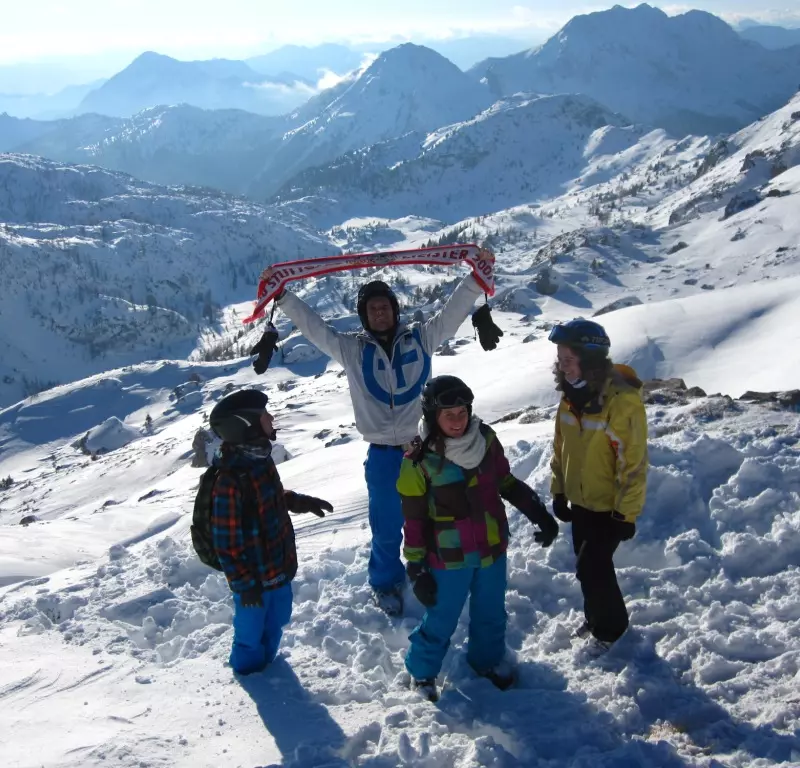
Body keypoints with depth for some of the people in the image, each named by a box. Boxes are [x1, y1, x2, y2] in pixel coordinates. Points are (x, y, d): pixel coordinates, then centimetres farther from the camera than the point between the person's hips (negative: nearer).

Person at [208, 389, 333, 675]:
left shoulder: (261, 460, -6)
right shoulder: (229, 482, -33)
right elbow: (227, 542, -26)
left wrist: (301, 502, 9)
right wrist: (244, 584, -20)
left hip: (279, 565, 8)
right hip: (254, 576, -8)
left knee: (277, 620, 29)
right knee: (252, 626, 18)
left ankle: (267, 659, 53)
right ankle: (248, 666, 44)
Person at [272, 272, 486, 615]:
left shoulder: (420, 337, 1)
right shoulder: (351, 349, 1)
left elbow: (452, 312, -2)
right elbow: (313, 325, 1)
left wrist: (476, 278, -13)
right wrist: (282, 296, -7)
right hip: (382, 455, -1)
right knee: (386, 525, 11)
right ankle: (386, 582, 34)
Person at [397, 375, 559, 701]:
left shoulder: (486, 440, -9)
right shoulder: (419, 461, -20)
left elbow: (506, 483, 6)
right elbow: (414, 521, -13)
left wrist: (539, 513, -2)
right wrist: (417, 571, -11)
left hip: (492, 549, 4)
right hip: (449, 558, -4)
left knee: (491, 613, 24)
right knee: (441, 620, 13)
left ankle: (488, 658, 51)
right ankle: (422, 670, 39)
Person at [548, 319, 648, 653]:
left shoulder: (623, 401, -26)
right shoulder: (571, 395, -3)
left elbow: (633, 462, -21)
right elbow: (561, 448, 8)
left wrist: (626, 513, -17)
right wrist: (559, 492, 11)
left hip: (609, 507, -7)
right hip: (580, 501, 7)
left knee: (593, 567, -2)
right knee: (588, 564, 18)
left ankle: (609, 627, 22)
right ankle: (596, 617, 40)